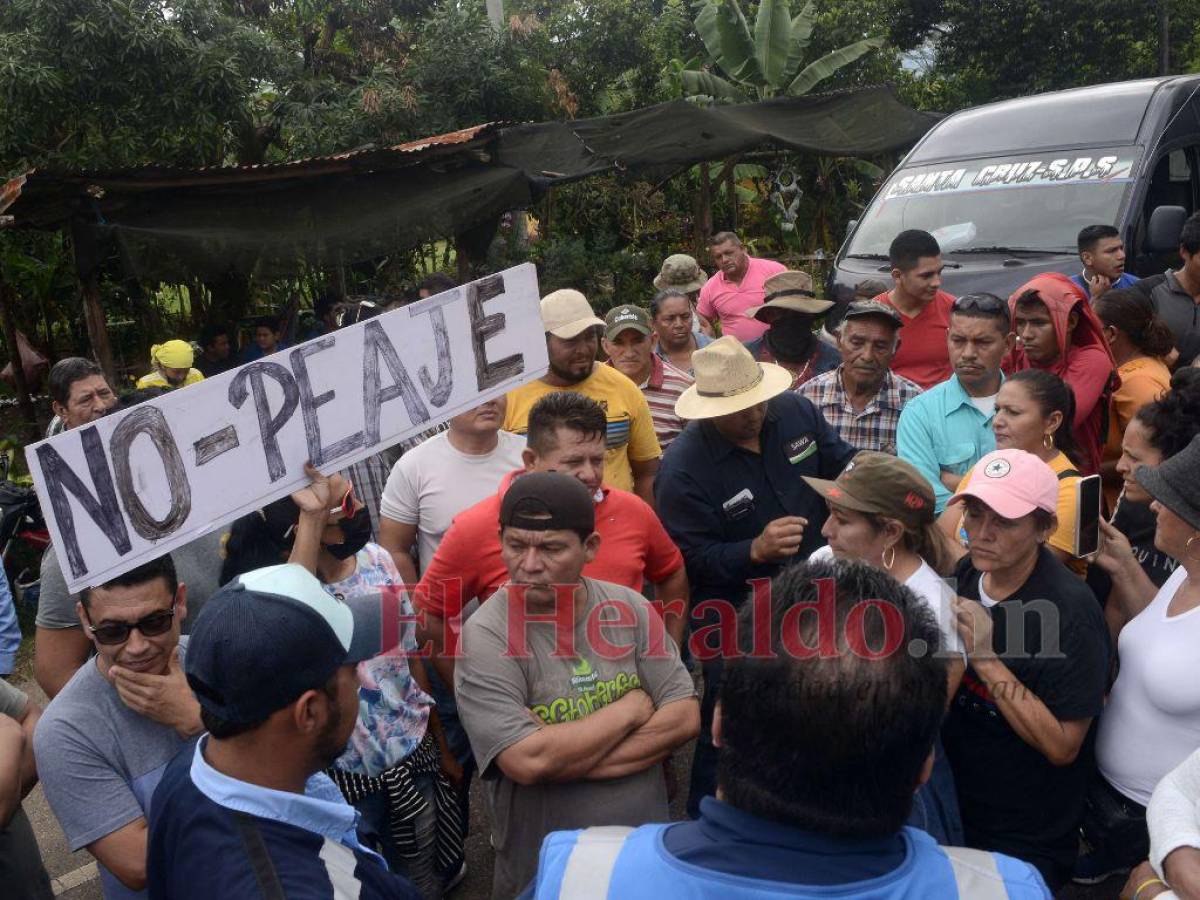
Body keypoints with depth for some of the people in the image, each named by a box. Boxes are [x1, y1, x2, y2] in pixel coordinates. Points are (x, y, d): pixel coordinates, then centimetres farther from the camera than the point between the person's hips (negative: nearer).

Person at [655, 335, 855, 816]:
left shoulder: (797, 411, -8)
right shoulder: (682, 470, -23)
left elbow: (840, 461, 7)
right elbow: (693, 559, -21)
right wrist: (755, 550, -36)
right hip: (736, 616, -5)